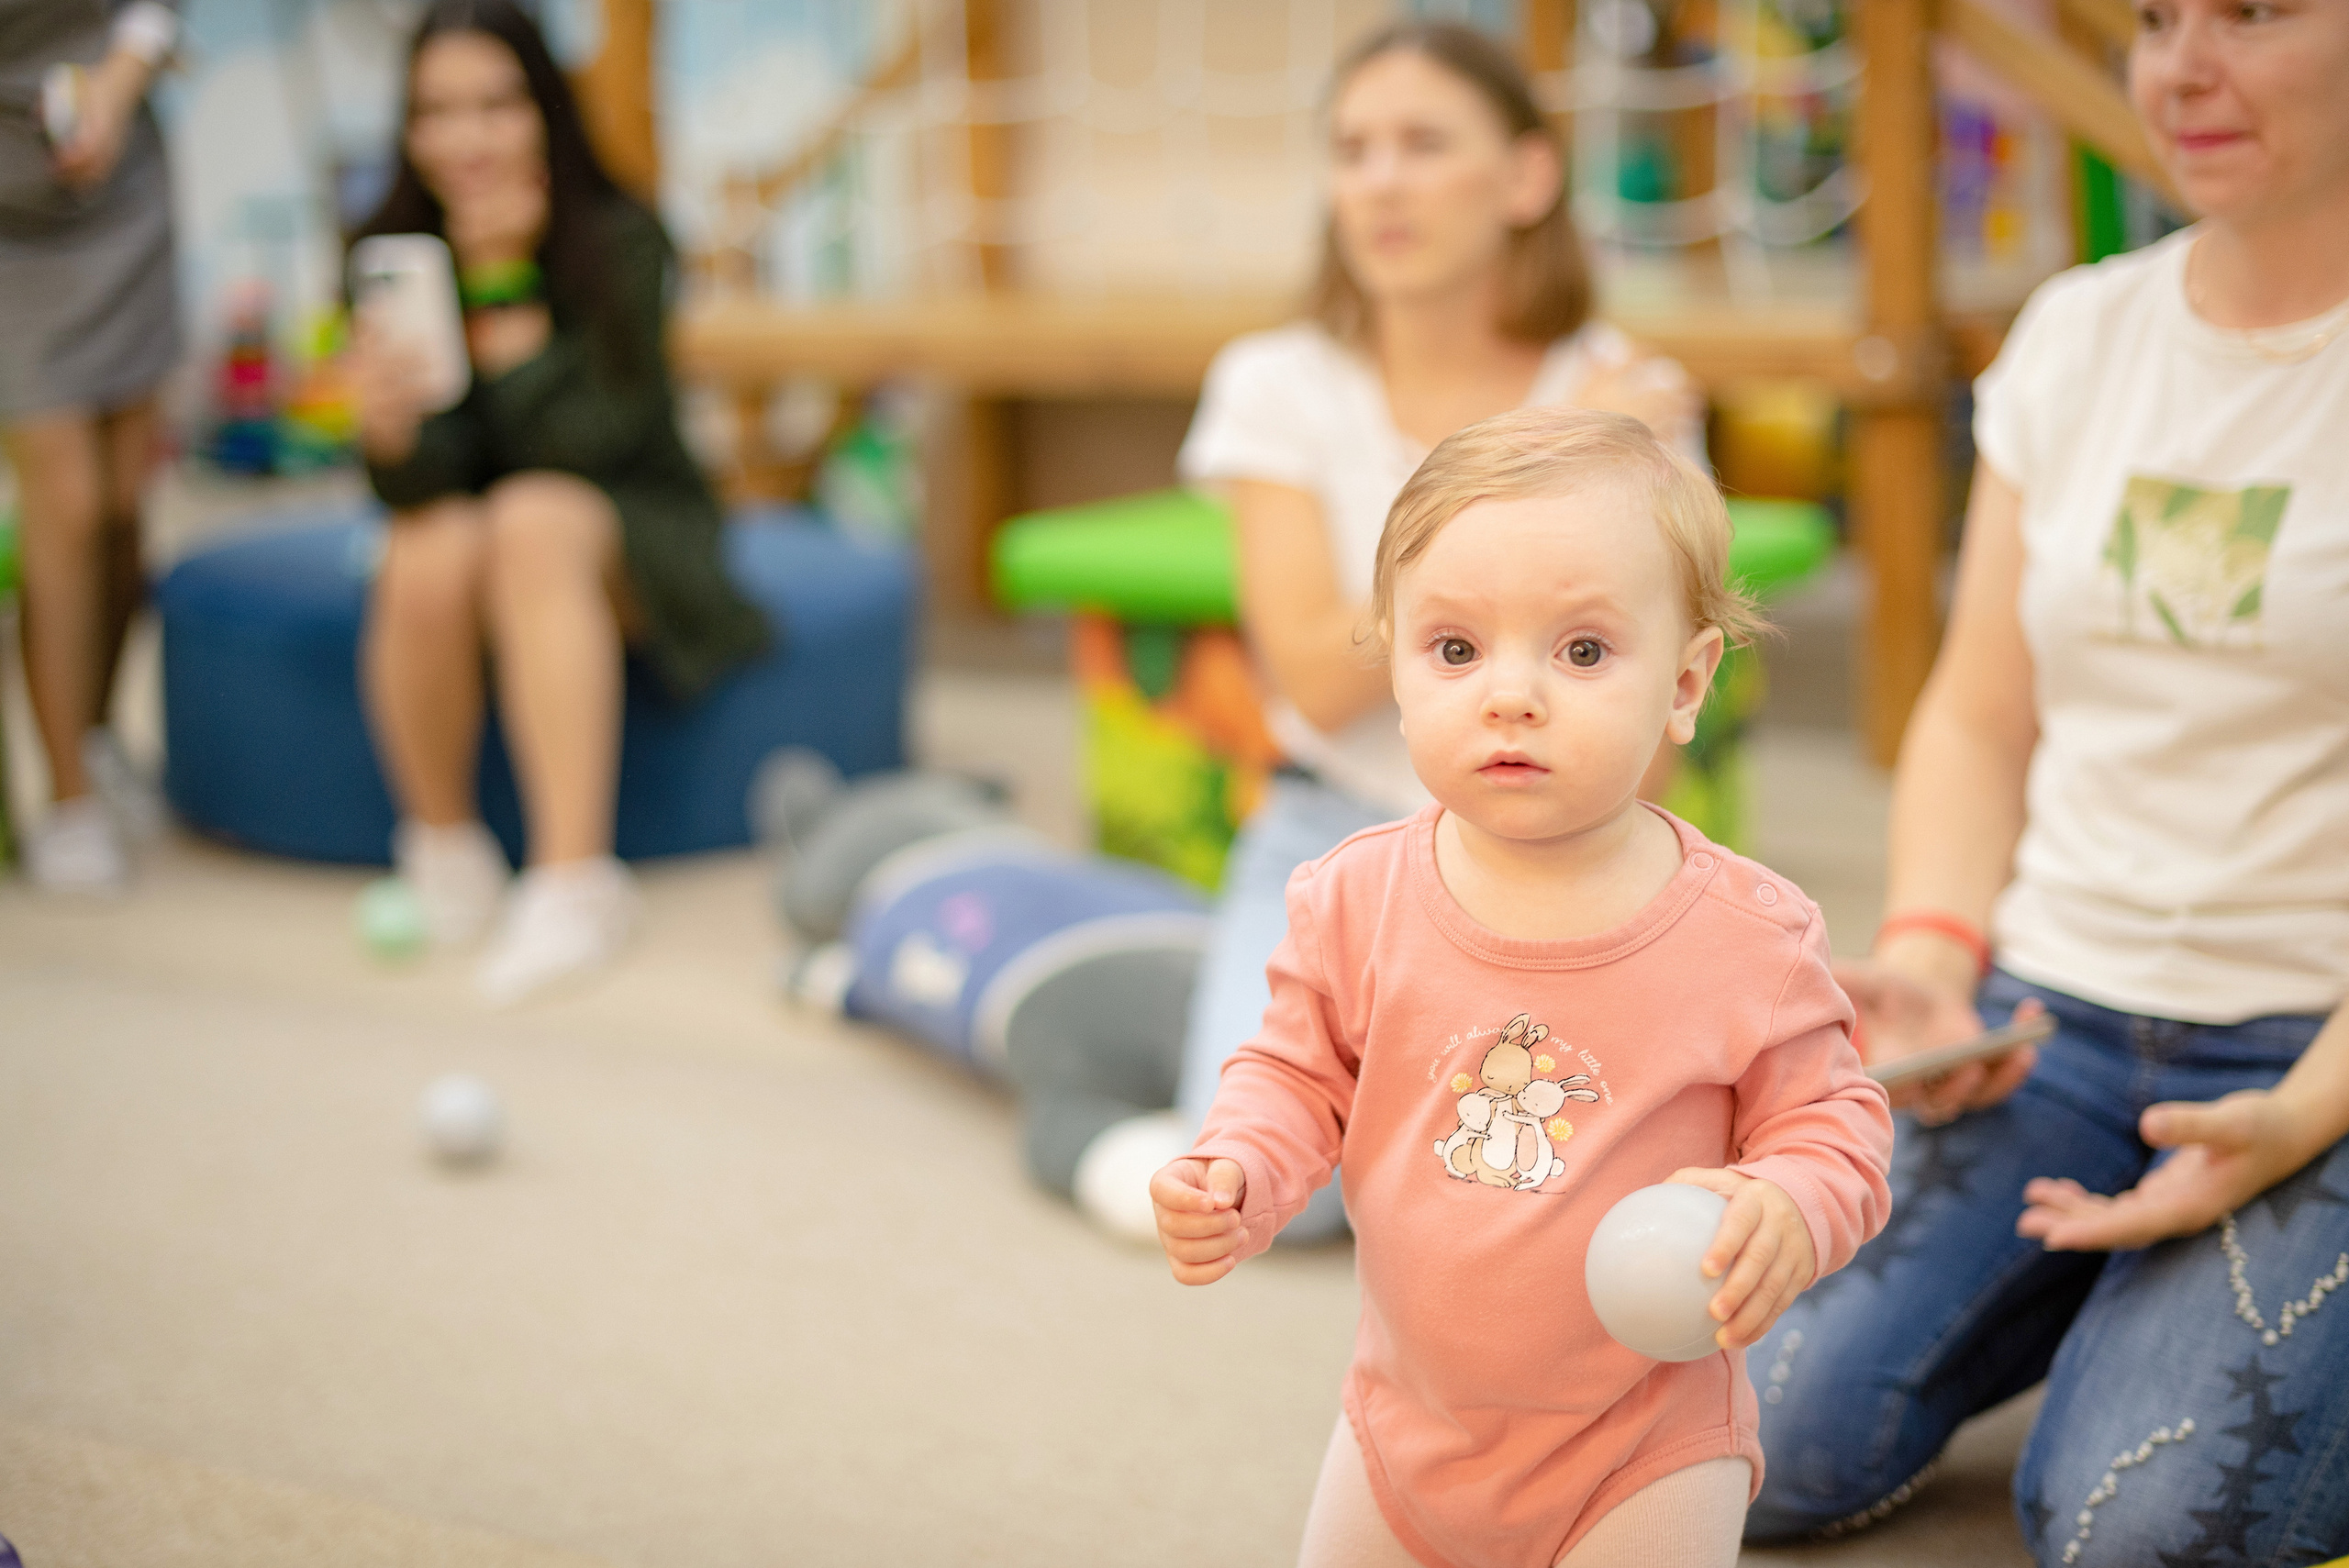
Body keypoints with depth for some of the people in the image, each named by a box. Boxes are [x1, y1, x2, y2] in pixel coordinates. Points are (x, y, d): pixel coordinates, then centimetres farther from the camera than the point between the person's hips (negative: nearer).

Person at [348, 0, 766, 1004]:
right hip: (471, 535, 2)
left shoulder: (620, 240, -14)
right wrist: (390, 430, -38)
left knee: (533, 520, -35)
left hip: (625, 535, -2)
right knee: (430, 560, -33)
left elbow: (583, 448, -21)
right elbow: (419, 489, -15)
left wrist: (505, 281, -24)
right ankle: (442, 841, -9)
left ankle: (574, 880, -38)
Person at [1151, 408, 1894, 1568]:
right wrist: (1233, 1179, -16)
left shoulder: (1746, 938, -16)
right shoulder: (1358, 900, -11)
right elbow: (1299, 1077, 2)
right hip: (1411, 1419, 3)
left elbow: (1832, 1117, -7)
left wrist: (1787, 1212, -27)